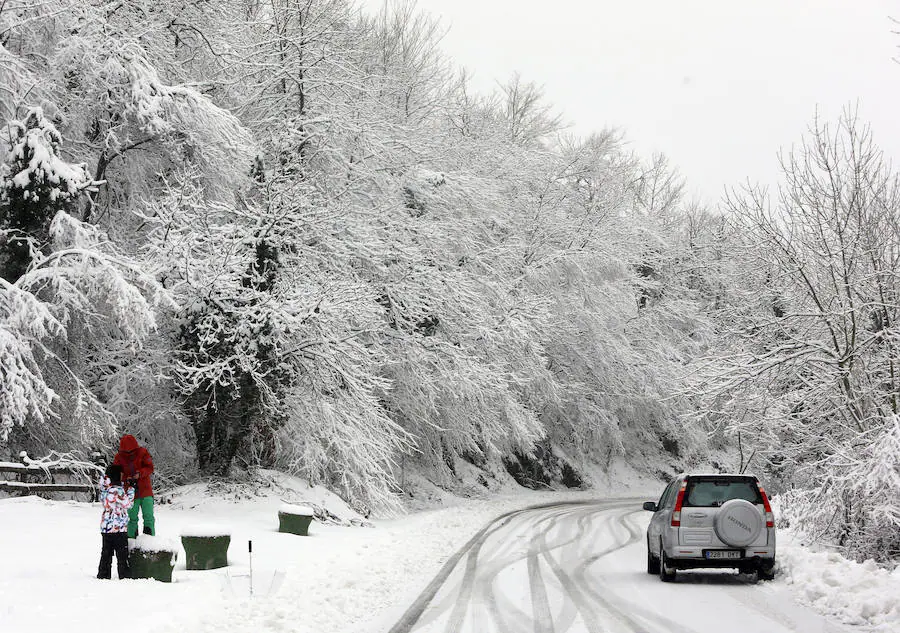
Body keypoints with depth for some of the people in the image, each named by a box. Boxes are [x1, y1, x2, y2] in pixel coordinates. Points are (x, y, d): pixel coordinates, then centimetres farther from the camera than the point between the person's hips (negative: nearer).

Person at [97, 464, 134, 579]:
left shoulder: (104, 489, 6)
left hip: (106, 527, 7)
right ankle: (124, 576, 2)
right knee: (122, 554, 1)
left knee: (106, 553, 13)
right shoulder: (117, 490, -18)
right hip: (118, 527, -7)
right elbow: (127, 504, -10)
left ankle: (103, 575, 16)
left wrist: (126, 486, 17)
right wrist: (131, 490, 0)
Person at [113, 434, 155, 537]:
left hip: (145, 491, 0)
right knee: (132, 518, 6)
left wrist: (140, 474, -22)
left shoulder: (143, 452, -3)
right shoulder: (119, 456, -1)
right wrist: (125, 478, -19)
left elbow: (150, 468, -4)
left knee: (149, 517, 1)